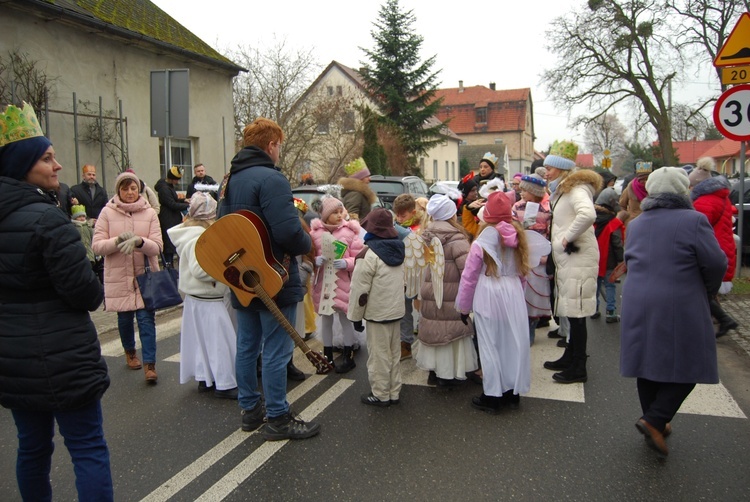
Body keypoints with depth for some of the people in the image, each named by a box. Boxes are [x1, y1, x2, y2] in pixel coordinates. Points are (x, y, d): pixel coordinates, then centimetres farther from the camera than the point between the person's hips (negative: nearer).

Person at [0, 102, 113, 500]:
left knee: (33, 446, 19)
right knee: (88, 449, 1)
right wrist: (96, 295, 0)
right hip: (61, 357, -8)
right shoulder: (47, 218, -19)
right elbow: (84, 289, -20)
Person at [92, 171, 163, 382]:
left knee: (146, 319, -6)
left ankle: (150, 365, 0)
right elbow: (97, 246, -5)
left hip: (145, 275, -1)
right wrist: (119, 240, -21)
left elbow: (157, 247, -7)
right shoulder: (107, 213, 0)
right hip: (118, 277, 1)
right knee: (124, 319, 14)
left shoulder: (149, 213, 0)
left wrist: (139, 241, -26)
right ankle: (129, 352, 40)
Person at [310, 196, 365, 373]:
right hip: (323, 282, 2)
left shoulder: (350, 231, -5)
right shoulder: (315, 232, -1)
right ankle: (327, 356, 26)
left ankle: (348, 357, 20)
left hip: (343, 283, -2)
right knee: (326, 319, 12)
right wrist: (315, 261, -15)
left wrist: (347, 263, -21)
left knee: (345, 319, 7)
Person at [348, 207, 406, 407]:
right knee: (394, 353, 15)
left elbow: (359, 289, -17)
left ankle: (381, 395, 14)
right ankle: (394, 393, 25)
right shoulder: (398, 248, 5)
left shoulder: (369, 253, -18)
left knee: (379, 355, 4)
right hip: (396, 310, 7)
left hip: (377, 313, -7)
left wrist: (355, 316, -8)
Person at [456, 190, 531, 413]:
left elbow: (469, 275, -7)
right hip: (514, 294, 5)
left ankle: (492, 396, 16)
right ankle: (513, 392, 27)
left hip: (489, 295, -5)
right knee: (513, 342, 13)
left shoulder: (484, 239, -11)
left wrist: (463, 306, 2)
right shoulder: (518, 236, 3)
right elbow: (522, 271, 9)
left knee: (491, 345, 6)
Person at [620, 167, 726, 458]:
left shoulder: (635, 225, 8)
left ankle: (655, 424, 26)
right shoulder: (693, 220, -9)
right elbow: (716, 263, -8)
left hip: (638, 305, 6)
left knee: (649, 363, 15)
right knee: (687, 366, 7)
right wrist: (708, 290, 10)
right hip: (680, 308, -5)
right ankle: (655, 420, -3)